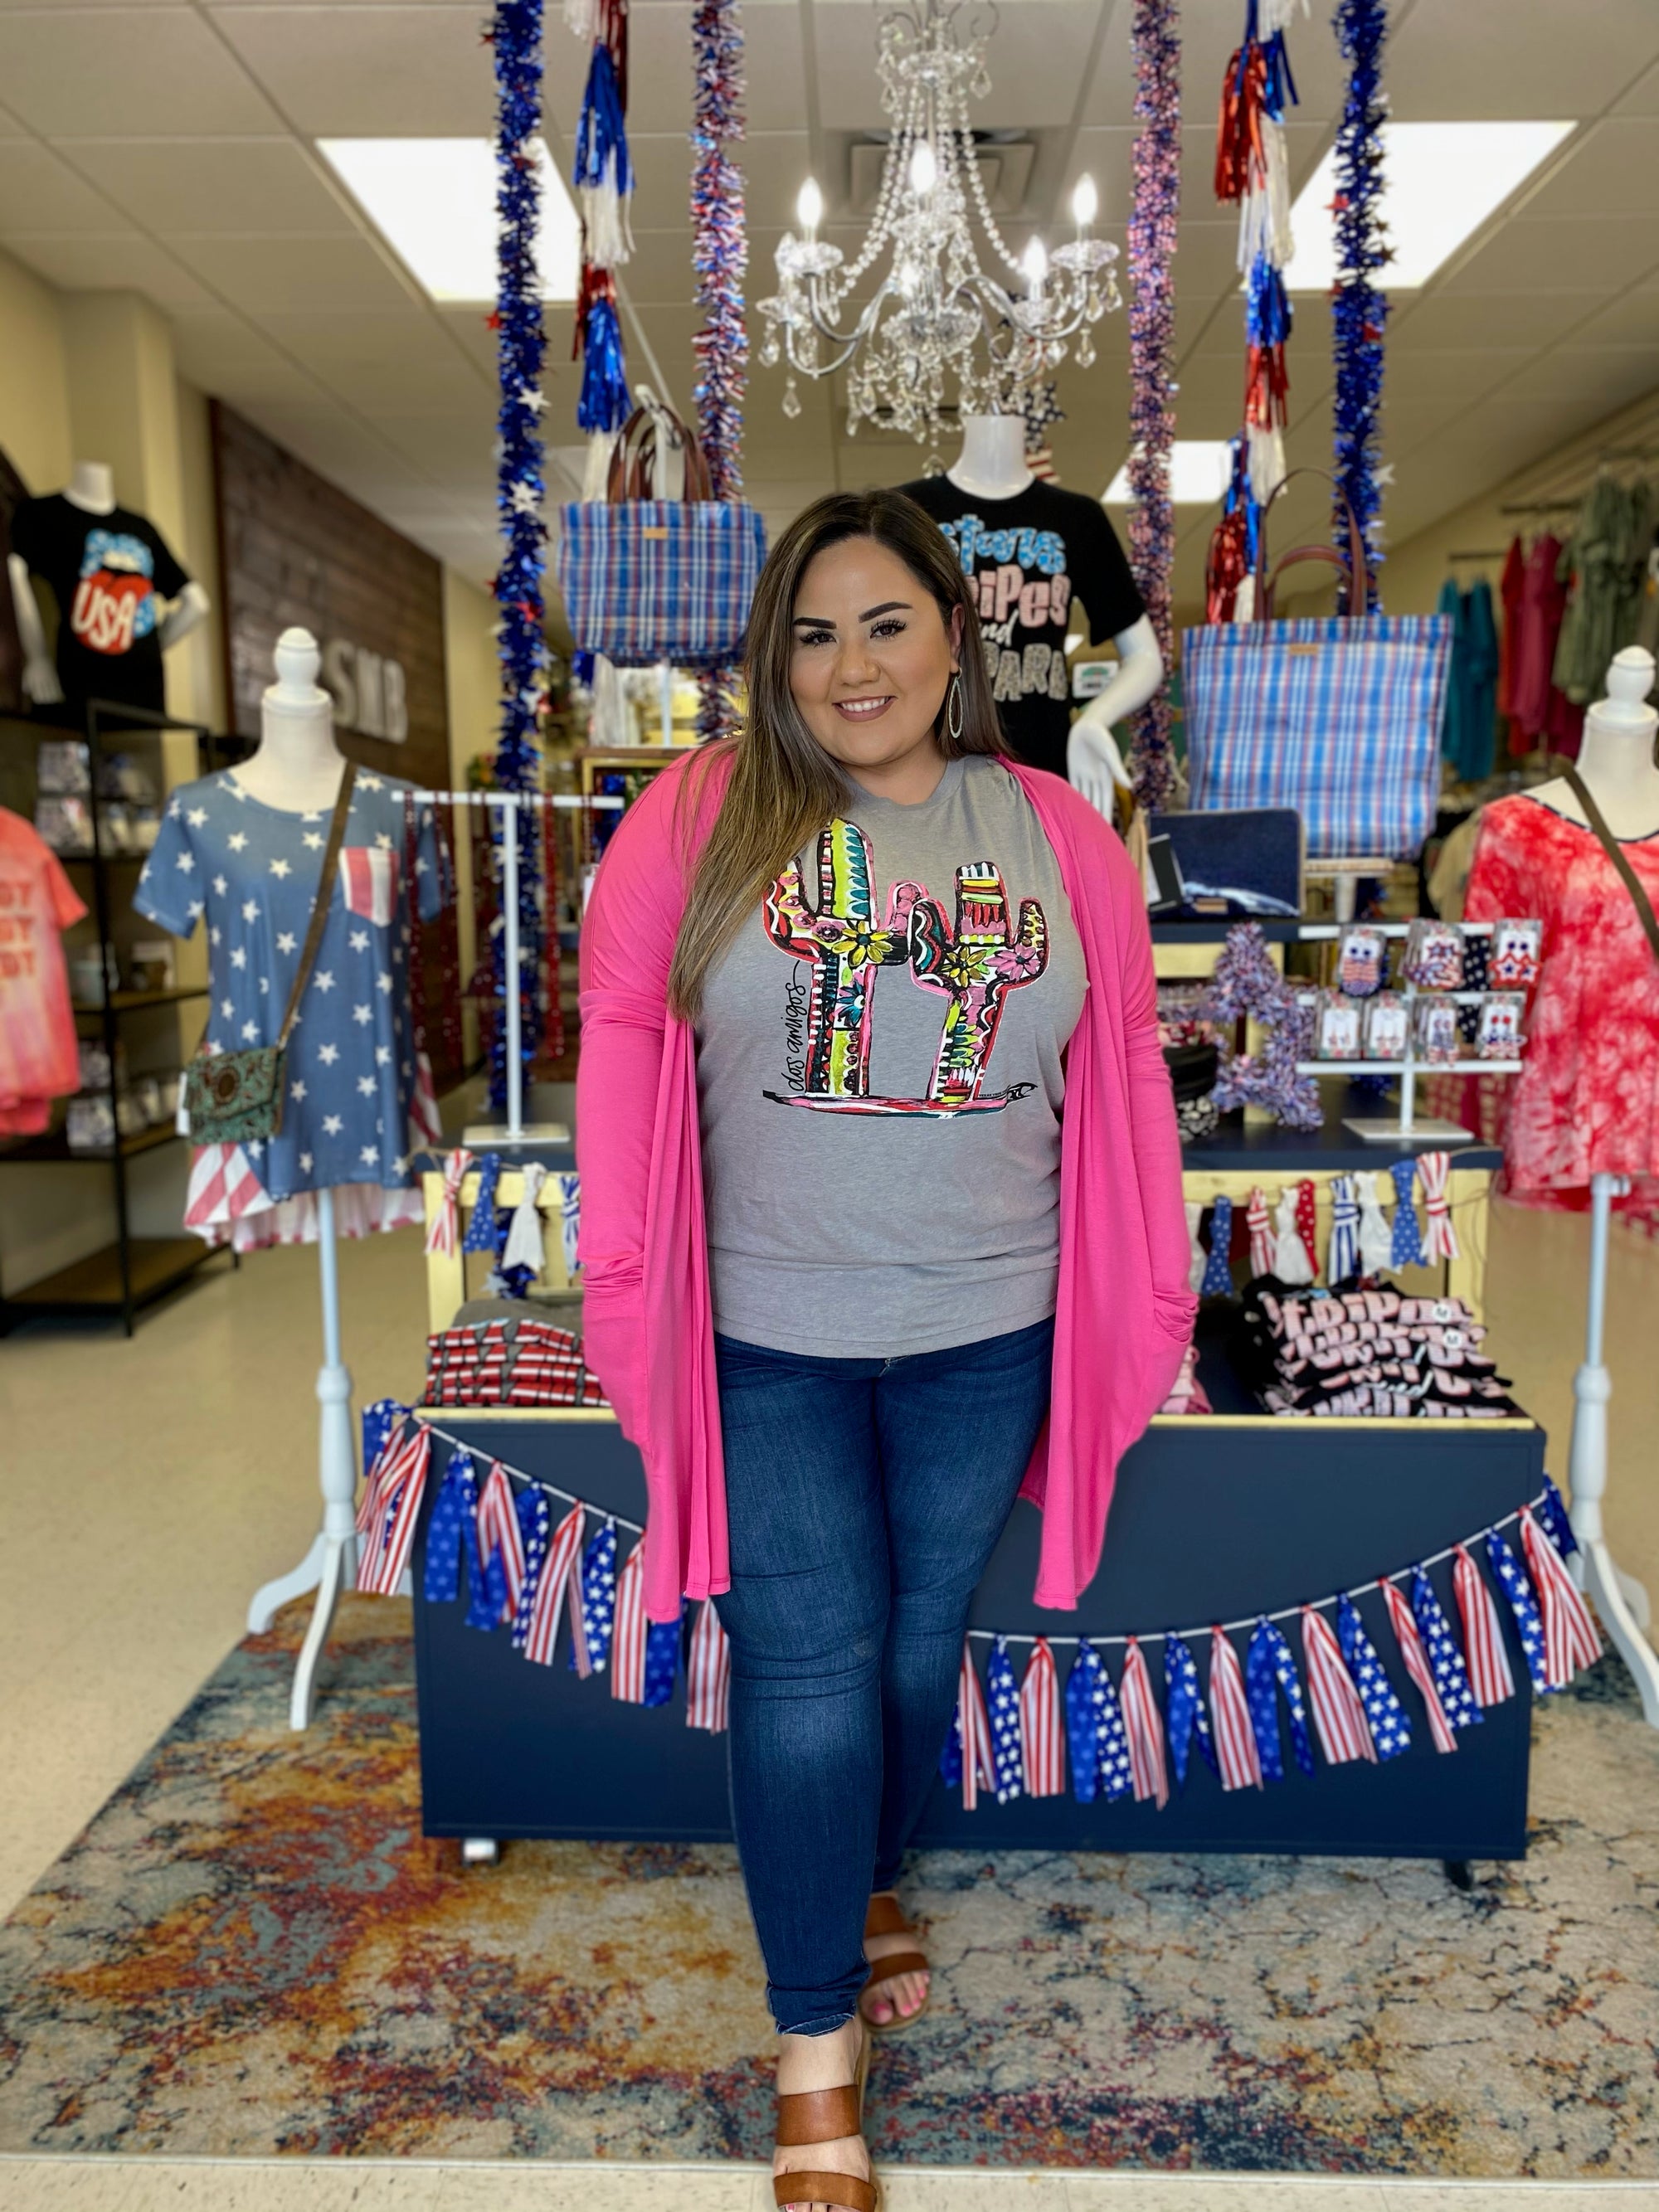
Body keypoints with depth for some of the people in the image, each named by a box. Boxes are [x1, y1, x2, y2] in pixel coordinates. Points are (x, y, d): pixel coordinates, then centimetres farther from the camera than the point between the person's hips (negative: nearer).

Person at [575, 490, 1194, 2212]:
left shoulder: (1057, 831, 2)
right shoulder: (701, 814, -4)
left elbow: (1123, 1070, 4)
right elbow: (621, 1035, -2)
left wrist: (1151, 1305, 5)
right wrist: (623, 1273, -5)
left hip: (987, 1337, 3)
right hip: (768, 1338, -2)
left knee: (922, 1638, 17)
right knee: (807, 1663, 2)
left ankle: (860, 1878, 47)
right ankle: (816, 2052, 21)